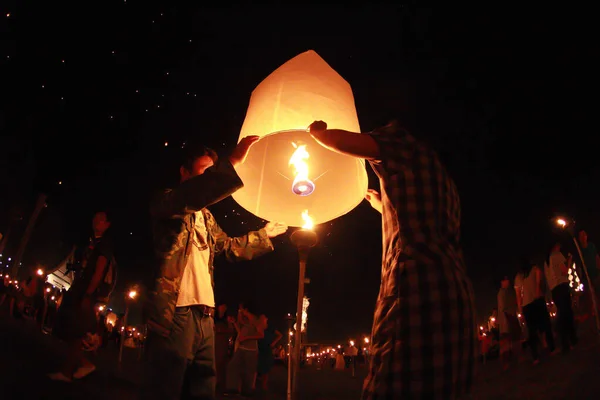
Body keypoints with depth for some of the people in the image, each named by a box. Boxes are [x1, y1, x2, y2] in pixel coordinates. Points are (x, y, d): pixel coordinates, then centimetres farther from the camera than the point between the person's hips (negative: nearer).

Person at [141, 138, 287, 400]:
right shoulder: (167, 203, 1)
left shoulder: (206, 218, 22)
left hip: (204, 315, 8)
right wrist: (232, 162, -28)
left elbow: (231, 247, 36)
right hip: (174, 313, -7)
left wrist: (264, 234, 35)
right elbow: (190, 196, -23)